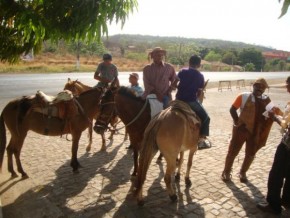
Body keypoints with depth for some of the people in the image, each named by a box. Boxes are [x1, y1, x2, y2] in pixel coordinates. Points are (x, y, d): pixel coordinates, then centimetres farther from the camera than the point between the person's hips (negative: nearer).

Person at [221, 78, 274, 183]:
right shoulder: (244, 97, -9)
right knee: (233, 151, 5)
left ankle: (243, 173, 34)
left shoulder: (266, 100, 1)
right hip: (241, 129, -3)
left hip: (256, 131, 4)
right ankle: (226, 172, 23)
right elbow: (232, 109, -7)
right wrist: (237, 122, -13)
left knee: (251, 154, 13)